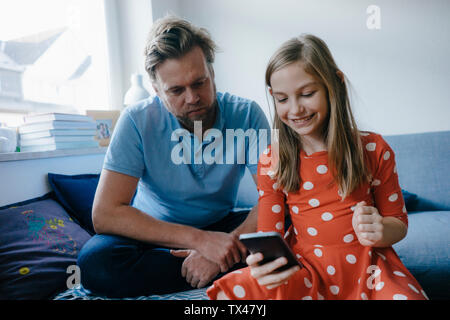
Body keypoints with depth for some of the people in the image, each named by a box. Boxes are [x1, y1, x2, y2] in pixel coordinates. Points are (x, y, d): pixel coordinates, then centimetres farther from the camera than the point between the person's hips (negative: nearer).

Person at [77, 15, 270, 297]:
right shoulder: (137, 121, -17)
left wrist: (229, 243, -35)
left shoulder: (247, 114, -14)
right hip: (156, 231, 1)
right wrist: (198, 238, -32)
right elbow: (105, 214, -23)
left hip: (219, 227, 0)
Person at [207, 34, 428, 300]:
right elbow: (270, 235, -1)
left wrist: (379, 233, -19)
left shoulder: (374, 149, -2)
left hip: (365, 264, 1)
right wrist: (264, 264, -24)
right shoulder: (271, 162, -1)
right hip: (302, 267, 0)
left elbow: (398, 221, 6)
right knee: (229, 293, -22)